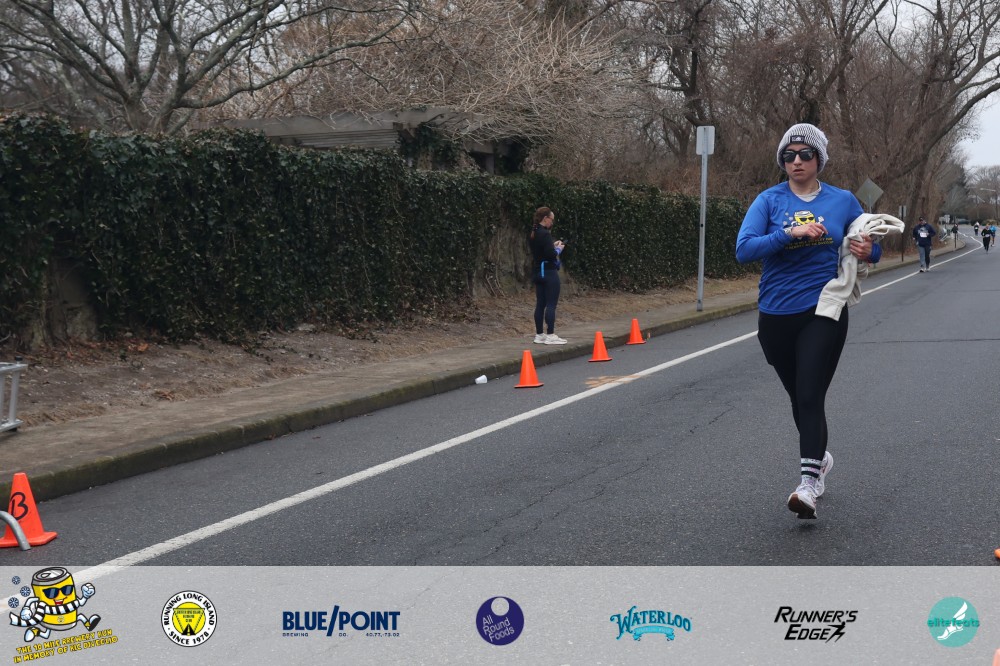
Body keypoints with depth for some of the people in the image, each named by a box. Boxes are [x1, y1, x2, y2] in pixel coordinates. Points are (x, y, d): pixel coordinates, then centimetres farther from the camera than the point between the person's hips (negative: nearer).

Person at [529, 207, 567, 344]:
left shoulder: (533, 235, 11)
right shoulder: (545, 234, -17)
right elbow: (551, 255, -21)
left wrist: (553, 246, 15)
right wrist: (558, 249, -4)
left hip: (537, 272, 9)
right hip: (548, 272, -9)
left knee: (540, 304, 11)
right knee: (551, 304, -5)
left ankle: (539, 335, 13)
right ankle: (550, 335, -6)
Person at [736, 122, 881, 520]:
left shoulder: (843, 201, 4)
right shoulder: (770, 201, 0)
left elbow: (870, 247, 13)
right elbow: (744, 250, -12)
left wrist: (868, 250, -11)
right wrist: (790, 233, -23)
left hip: (823, 312, -2)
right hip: (776, 316, 2)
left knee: (810, 396, -14)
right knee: (798, 397, 15)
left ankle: (808, 483, -17)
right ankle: (820, 457, 40)